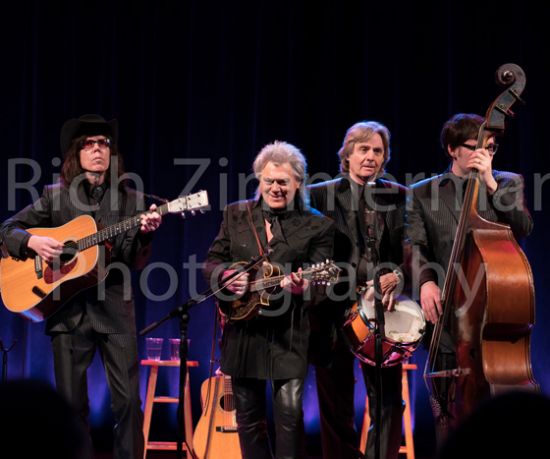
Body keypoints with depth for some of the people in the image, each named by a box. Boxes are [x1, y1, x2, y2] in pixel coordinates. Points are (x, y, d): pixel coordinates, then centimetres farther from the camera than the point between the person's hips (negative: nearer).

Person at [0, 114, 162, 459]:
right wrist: (32, 242, -14)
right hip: (68, 309, 0)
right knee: (71, 401, 3)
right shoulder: (55, 196, 6)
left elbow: (135, 262, 0)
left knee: (128, 399, -5)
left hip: (114, 308, 0)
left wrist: (144, 235, -20)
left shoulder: (131, 200, 6)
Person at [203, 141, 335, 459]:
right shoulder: (236, 214, 9)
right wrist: (227, 277, -12)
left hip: (289, 332, -3)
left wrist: (301, 286, -25)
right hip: (244, 328, 3)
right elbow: (211, 263, 10)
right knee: (248, 414, 9)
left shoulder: (317, 226, 0)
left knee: (290, 410, -12)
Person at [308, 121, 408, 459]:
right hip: (335, 307, -1)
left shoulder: (398, 196, 9)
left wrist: (397, 275, -12)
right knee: (335, 403, 5)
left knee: (388, 400, -1)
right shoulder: (321, 195, 3)